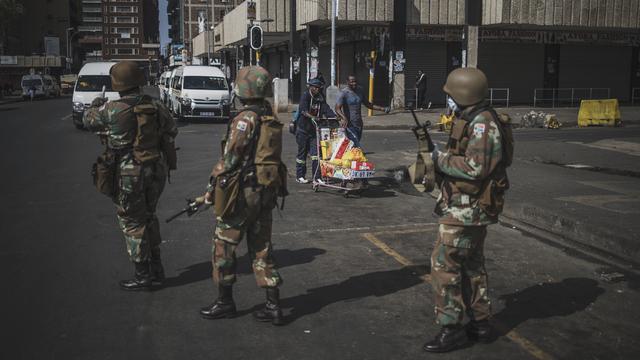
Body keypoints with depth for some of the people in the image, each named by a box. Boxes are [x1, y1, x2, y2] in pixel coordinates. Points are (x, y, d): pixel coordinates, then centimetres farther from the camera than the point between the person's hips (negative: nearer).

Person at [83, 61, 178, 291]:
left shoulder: (112, 110, -15)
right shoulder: (156, 106, -2)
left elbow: (88, 121, 5)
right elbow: (172, 131, 14)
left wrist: (95, 105, 25)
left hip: (128, 175, -5)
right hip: (156, 171, 5)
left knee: (133, 223, 6)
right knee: (148, 217, 21)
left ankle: (143, 276, 13)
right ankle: (156, 269, 27)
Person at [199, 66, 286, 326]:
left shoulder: (246, 118, -16)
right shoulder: (272, 120, 11)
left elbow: (230, 157, -17)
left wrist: (213, 186, -7)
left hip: (243, 193, -8)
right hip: (268, 191, 8)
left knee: (224, 245, 7)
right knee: (261, 248, 13)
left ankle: (225, 302, 18)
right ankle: (273, 306, 13)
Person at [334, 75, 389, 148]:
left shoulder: (360, 91, 11)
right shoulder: (344, 93, -10)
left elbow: (368, 104, 21)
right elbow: (337, 109, -18)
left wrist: (382, 109, 12)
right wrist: (344, 118, -37)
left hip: (359, 124, 7)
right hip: (350, 125, -7)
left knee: (356, 145, 12)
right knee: (356, 147, -17)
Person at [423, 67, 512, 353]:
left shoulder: (482, 123, -19)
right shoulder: (472, 120, 13)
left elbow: (475, 167, -26)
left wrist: (441, 159, -16)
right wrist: (437, 157, 6)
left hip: (465, 209, -11)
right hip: (473, 208, 11)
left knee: (444, 264, -6)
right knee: (471, 264, 17)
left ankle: (451, 328, 2)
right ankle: (479, 323, 28)